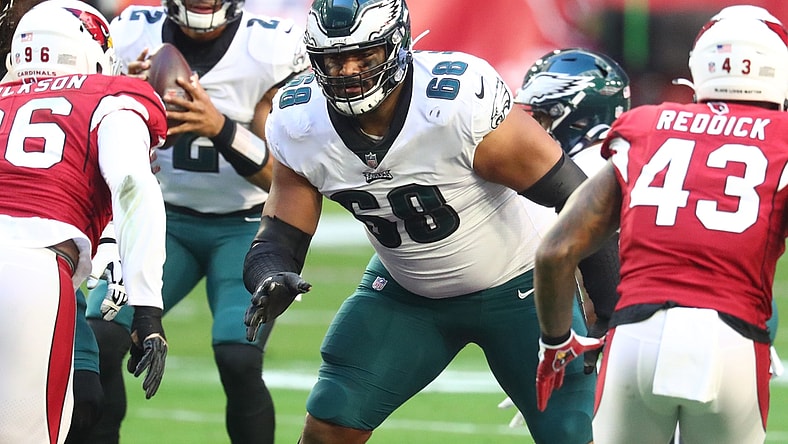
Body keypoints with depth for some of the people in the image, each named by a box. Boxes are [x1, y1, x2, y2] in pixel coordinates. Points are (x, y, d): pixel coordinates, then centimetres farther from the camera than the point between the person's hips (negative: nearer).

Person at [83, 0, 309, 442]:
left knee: (239, 361, -23)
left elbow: (280, 175, -16)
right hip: (162, 218, 3)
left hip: (246, 226, -3)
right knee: (98, 339, -18)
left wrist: (220, 127, -33)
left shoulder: (273, 48, -15)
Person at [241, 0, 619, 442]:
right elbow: (278, 242, -9)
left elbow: (576, 200, -25)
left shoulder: (459, 104, -32)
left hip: (515, 286, -4)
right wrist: (271, 283, -34)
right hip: (404, 293, 4)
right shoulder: (299, 127, -16)